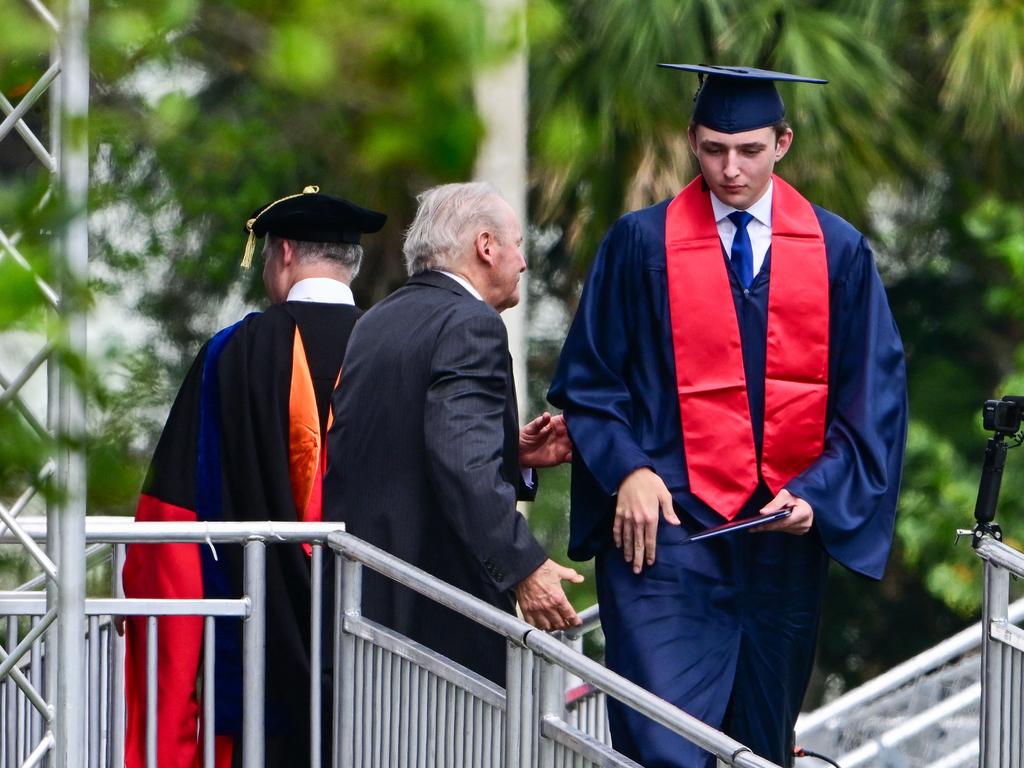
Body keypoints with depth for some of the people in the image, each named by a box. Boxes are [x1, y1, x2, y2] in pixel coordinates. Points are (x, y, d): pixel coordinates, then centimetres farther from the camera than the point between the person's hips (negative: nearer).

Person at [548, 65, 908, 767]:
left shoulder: (837, 252, 5)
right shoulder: (641, 244, 0)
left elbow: (873, 393, 5)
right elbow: (589, 380, 2)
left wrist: (817, 493, -9)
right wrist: (628, 471, -14)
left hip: (786, 532, 3)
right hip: (669, 527, -3)